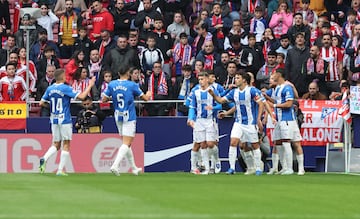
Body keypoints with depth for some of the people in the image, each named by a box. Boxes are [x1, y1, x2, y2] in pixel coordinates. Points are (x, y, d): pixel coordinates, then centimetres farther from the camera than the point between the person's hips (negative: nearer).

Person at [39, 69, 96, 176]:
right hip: (65, 120, -5)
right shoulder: (65, 88, -12)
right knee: (66, 145, 3)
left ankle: (44, 158, -15)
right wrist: (90, 85, -6)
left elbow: (41, 103, 8)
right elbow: (81, 96, -18)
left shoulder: (50, 89, 4)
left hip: (54, 120, 5)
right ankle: (60, 170, -2)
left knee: (56, 145, 13)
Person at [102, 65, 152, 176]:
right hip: (129, 117, -5)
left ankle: (134, 168, 26)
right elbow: (145, 98, -1)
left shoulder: (112, 84, -1)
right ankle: (115, 165, -23)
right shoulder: (132, 85, -10)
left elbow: (104, 99, -1)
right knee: (126, 143, -6)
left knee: (127, 143, 17)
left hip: (118, 117, 5)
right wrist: (148, 94, 22)